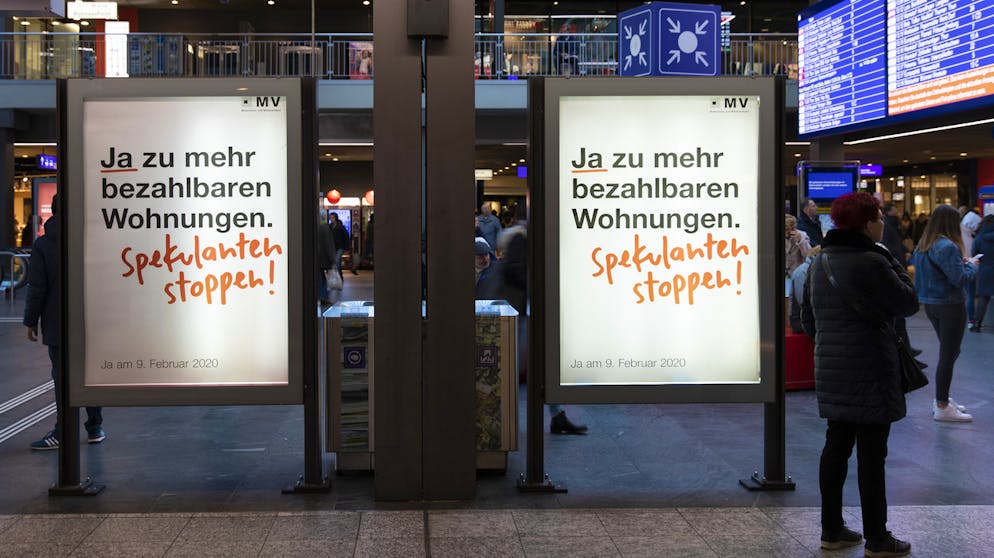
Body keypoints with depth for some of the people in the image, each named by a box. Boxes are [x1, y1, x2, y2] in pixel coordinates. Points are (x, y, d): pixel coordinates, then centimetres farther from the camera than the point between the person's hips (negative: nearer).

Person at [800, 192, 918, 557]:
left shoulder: (820, 261, 10)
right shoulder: (871, 263, -16)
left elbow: (807, 315, 18)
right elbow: (908, 303, -8)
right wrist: (894, 264, 2)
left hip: (830, 369, 8)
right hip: (868, 370, -8)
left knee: (836, 446, 14)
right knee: (872, 453, 0)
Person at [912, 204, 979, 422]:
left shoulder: (922, 246, 9)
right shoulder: (947, 247, -20)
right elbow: (960, 279, -21)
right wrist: (971, 265, -3)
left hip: (930, 304, 9)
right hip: (950, 306, -9)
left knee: (948, 352, 20)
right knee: (948, 355, -2)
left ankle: (942, 399, 26)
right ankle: (942, 407, 4)